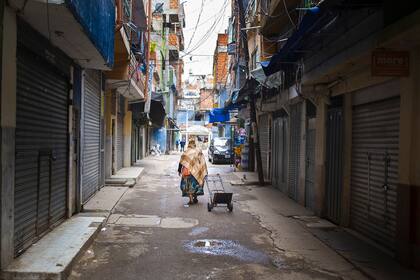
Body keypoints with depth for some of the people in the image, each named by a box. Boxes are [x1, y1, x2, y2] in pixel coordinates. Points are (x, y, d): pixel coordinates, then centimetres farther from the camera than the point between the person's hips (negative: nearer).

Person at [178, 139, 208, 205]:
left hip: (189, 171, -3)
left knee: (189, 185, 5)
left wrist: (179, 170, 5)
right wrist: (204, 172, 11)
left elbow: (181, 162, -5)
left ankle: (191, 199, -2)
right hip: (197, 171, 3)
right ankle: (195, 198, 24)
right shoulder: (199, 151, 3)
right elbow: (203, 162, 5)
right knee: (196, 184, 18)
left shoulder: (186, 152, -5)